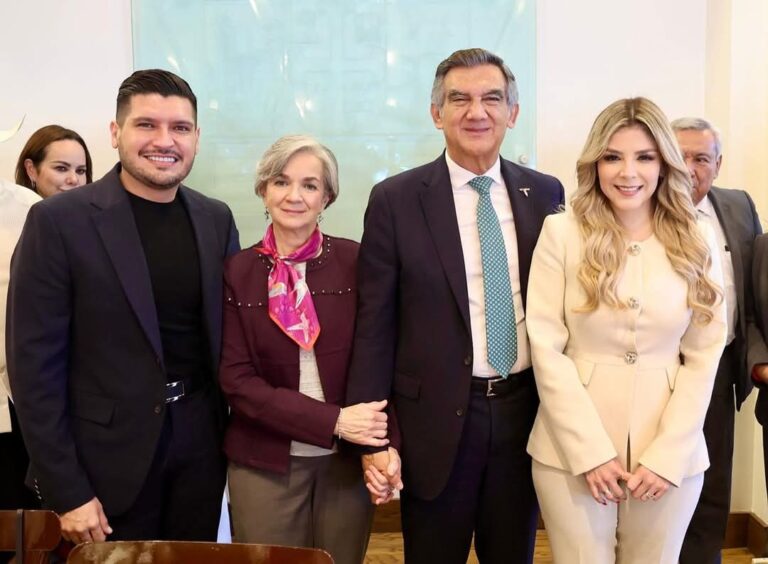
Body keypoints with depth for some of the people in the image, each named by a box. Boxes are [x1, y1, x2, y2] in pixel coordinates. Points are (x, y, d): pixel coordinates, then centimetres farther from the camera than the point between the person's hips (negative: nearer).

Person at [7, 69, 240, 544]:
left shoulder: (216, 219, 3)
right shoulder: (58, 221, -11)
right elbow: (34, 362, -11)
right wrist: (66, 490, -12)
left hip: (201, 445, 4)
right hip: (107, 458, -4)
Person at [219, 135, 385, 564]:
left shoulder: (355, 262, -4)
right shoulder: (237, 272, -4)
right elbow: (236, 378, -7)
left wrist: (384, 443, -17)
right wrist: (333, 422, -17)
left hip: (349, 461, 1)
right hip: (265, 464, 0)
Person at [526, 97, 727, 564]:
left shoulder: (698, 243, 2)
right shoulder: (562, 233, -5)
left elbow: (704, 356, 0)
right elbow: (546, 347, -8)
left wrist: (667, 456, -8)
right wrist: (591, 451, -12)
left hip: (671, 454, 2)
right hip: (573, 449, -2)